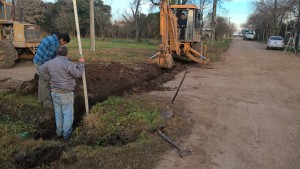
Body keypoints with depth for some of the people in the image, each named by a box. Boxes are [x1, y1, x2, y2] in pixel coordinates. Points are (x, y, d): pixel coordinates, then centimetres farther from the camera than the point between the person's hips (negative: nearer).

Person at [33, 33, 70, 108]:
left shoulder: (49, 37, 7)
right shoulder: (55, 44, -23)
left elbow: (39, 48, 15)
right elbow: (47, 57, -25)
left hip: (37, 60, 10)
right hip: (43, 63, -10)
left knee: (42, 81, 21)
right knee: (45, 83, 1)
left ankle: (41, 98, 35)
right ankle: (47, 102, 12)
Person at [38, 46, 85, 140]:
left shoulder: (50, 63, 3)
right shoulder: (68, 63, -19)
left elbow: (41, 70, 14)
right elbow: (78, 74, -15)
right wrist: (81, 63, -3)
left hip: (55, 92, 6)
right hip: (66, 93, -6)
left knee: (58, 112, 17)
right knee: (68, 113, 5)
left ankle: (59, 132, 27)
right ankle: (67, 134, 12)